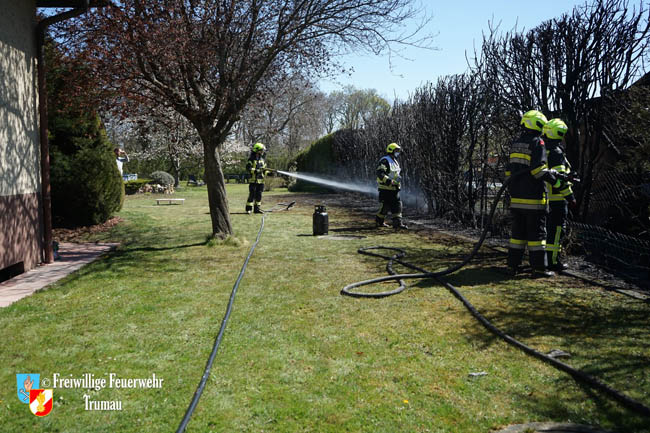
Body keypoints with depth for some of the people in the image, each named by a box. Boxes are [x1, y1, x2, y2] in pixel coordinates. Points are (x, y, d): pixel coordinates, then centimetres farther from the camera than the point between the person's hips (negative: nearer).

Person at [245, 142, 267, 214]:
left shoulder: (262, 159, 15)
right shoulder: (251, 159, -6)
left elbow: (264, 170, 20)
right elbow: (248, 168, -14)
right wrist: (256, 170, -23)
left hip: (260, 180, 7)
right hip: (253, 180, -6)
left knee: (259, 195, 8)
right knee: (252, 195, -7)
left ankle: (257, 208, 15)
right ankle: (248, 209, -2)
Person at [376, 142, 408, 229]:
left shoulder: (395, 161, 18)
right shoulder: (385, 161, -14)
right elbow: (380, 173, -24)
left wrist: (398, 178, 15)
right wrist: (389, 181, -30)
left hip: (394, 189, 9)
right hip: (385, 189, -9)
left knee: (397, 205, 3)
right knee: (385, 206, -2)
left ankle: (397, 223, 6)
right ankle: (378, 221, 15)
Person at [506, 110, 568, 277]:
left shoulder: (515, 143, 14)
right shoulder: (537, 143, -8)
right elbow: (539, 169, -17)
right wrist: (556, 180, -7)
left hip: (516, 196, 7)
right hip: (533, 197, -7)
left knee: (518, 230, 13)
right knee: (537, 232, -2)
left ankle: (513, 264, 14)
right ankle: (539, 268, 0)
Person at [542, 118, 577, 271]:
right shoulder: (556, 152, -15)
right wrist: (570, 197, -15)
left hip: (543, 198, 9)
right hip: (556, 199, -9)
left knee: (546, 228, 16)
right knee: (556, 230, -3)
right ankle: (553, 261, 0)